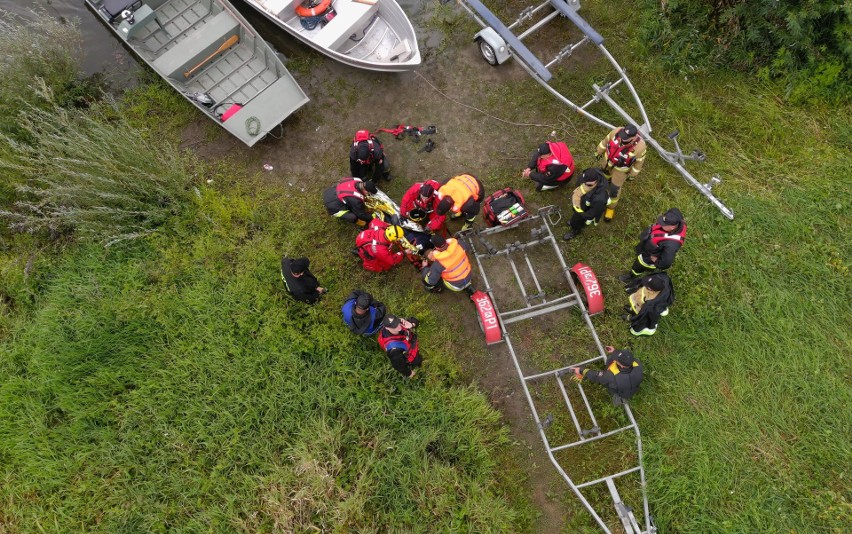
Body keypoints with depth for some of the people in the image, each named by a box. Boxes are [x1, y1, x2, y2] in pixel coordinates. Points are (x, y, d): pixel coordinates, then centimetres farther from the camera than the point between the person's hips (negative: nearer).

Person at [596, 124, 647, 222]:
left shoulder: (640, 146, -37)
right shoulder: (617, 131, -32)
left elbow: (638, 162, -17)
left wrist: (632, 174, -2)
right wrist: (599, 151, 6)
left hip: (621, 168, -3)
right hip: (608, 159, 3)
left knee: (614, 189, 11)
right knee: (605, 172, 35)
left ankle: (611, 207, 38)